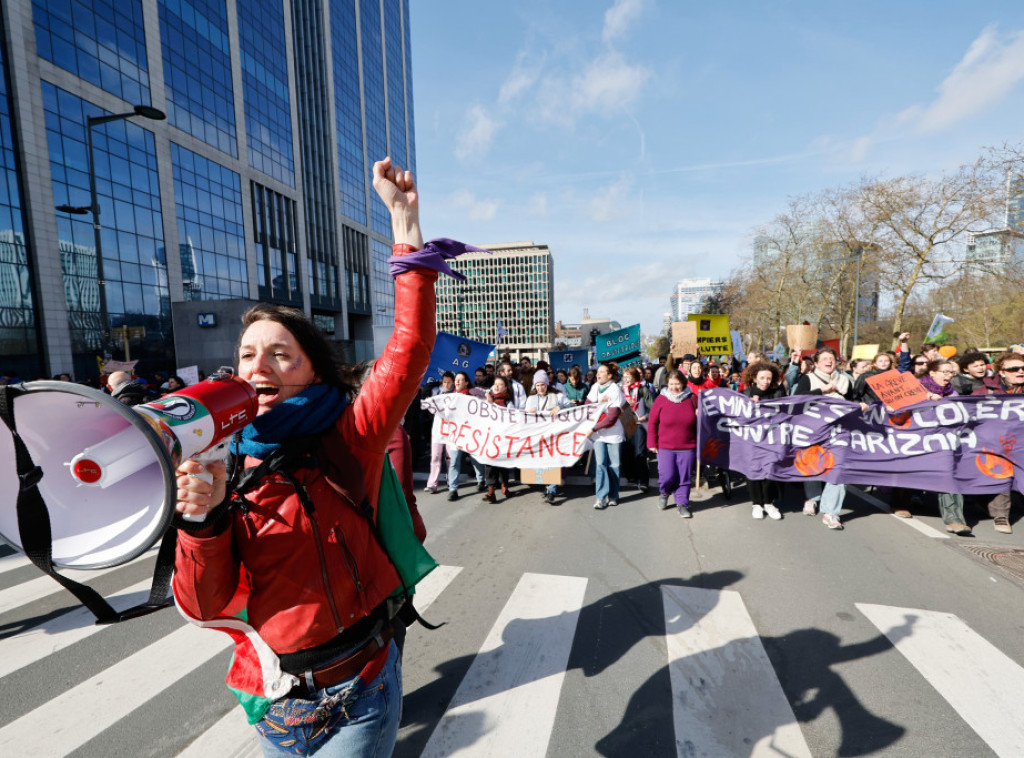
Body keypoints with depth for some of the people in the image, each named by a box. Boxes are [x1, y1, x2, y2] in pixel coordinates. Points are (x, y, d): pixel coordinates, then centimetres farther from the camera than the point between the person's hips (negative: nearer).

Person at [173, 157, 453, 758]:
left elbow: (411, 346, -23)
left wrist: (405, 220, -23)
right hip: (272, 703, 4)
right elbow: (205, 606, -8)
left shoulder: (348, 439, -15)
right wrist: (202, 518, -27)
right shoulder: (222, 469, -6)